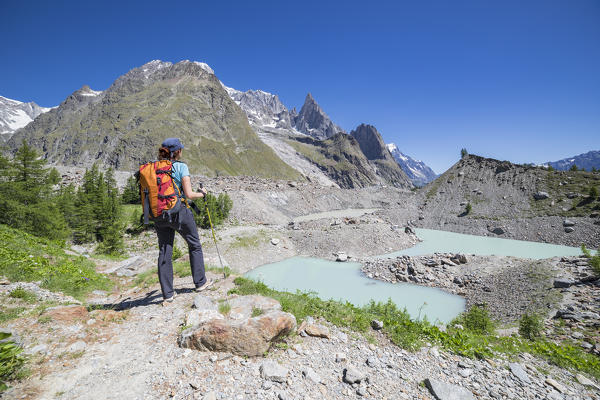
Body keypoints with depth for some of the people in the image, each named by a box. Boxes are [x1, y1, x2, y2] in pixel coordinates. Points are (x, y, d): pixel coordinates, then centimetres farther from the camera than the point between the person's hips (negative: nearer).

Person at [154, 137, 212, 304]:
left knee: (164, 252, 10)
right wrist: (202, 193, 5)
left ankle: (167, 294, 16)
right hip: (179, 212, -5)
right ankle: (200, 282, 26)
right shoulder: (181, 167, -9)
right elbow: (189, 194, -14)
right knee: (195, 245, 15)